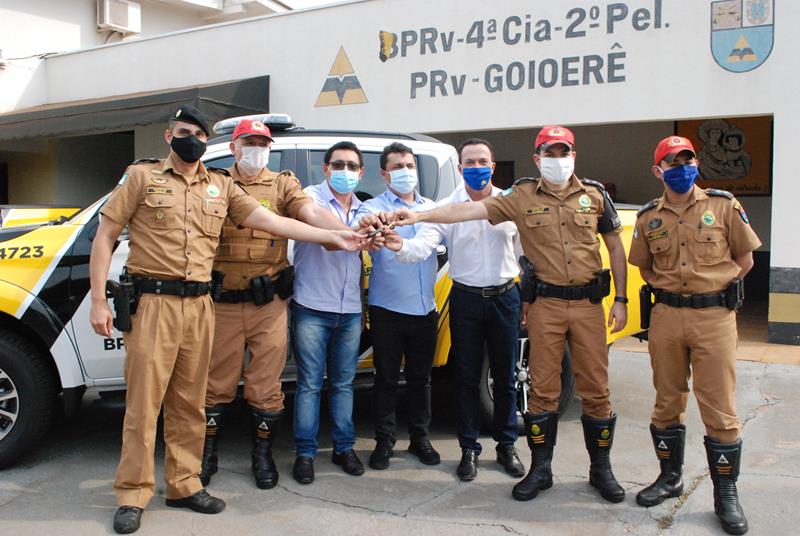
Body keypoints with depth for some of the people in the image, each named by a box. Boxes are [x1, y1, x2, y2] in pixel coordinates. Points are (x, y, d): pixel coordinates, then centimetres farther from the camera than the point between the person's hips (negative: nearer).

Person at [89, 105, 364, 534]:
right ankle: (132, 495, 11)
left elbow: (270, 221, 8)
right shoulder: (142, 176, 2)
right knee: (144, 400, -1)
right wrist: (98, 301, -5)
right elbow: (104, 237, 2)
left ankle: (183, 485, 22)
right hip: (153, 302, -4)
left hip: (199, 305, 4)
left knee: (189, 402, 10)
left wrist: (333, 237, 1)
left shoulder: (221, 186, 12)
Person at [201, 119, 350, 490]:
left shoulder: (282, 184, 6)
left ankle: (263, 454, 24)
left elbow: (312, 213, -10)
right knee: (217, 382, 10)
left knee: (266, 384, 7)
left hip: (268, 305, 0)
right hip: (222, 302, 1)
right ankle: (207, 453, 27)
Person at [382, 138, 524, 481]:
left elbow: (524, 250, 10)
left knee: (505, 378, 10)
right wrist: (400, 246, -40)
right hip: (466, 299, -1)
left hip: (505, 298, 1)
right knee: (467, 378, 7)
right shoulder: (446, 207, -3)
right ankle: (469, 449, 20)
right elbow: (423, 246, -18)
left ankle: (506, 446, 26)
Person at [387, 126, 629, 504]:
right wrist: (421, 215, -22)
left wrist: (621, 299, 4)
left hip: (588, 303, 1)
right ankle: (540, 469, 19)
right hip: (545, 305, -1)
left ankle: (601, 469, 23)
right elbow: (473, 209, -11)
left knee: (595, 389, 7)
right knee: (543, 389, 5)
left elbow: (615, 247, 10)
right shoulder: (523, 196, 0)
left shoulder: (595, 195, 4)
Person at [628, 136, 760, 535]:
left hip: (715, 317, -2)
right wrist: (668, 291, 5)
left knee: (719, 408, 0)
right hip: (666, 318, 3)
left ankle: (726, 493, 13)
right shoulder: (648, 218, 7)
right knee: (667, 402, 12)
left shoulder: (724, 205, 1)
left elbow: (745, 259, 6)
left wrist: (711, 291, 2)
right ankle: (670, 477, 29)